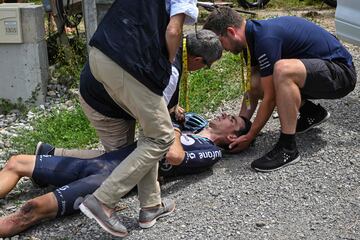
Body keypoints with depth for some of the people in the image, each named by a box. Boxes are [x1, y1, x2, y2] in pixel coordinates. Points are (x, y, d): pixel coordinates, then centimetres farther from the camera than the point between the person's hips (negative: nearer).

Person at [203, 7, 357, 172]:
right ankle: (311, 113, 15)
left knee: (282, 69, -36)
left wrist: (249, 137, -12)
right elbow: (252, 90, 10)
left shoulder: (265, 39, -26)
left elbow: (270, 98, -22)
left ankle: (287, 148, -23)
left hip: (340, 72, -9)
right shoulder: (253, 35, 3)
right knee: (253, 82, -1)